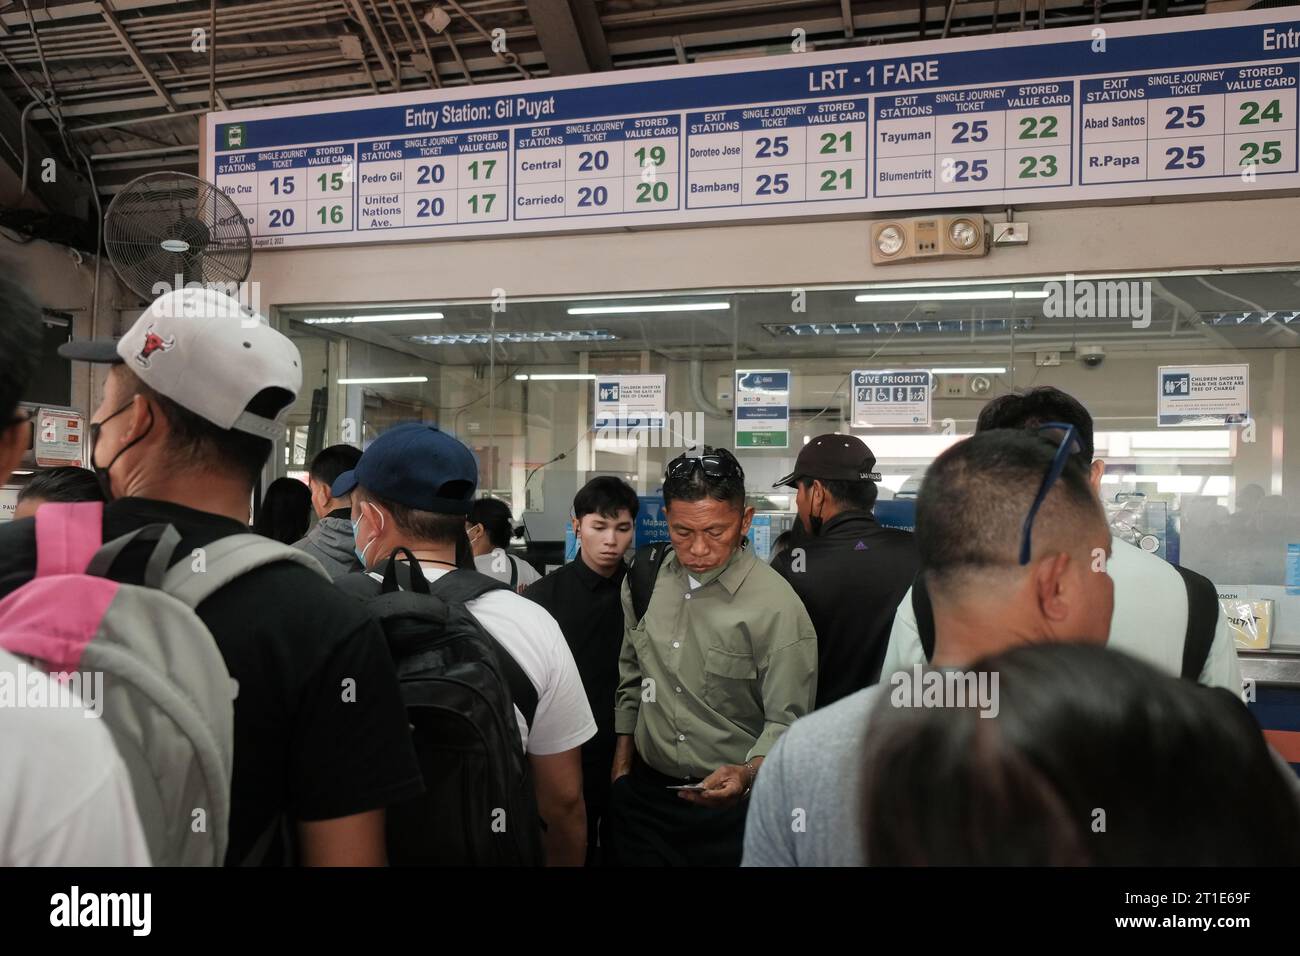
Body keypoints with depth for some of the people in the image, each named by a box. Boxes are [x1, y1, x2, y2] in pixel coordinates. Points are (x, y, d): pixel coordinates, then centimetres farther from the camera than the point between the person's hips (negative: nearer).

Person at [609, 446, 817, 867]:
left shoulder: (778, 607, -18)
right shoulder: (644, 576, -1)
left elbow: (787, 722, -17)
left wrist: (747, 774, -34)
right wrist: (621, 766, 13)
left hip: (729, 802, -4)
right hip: (644, 792, 4)